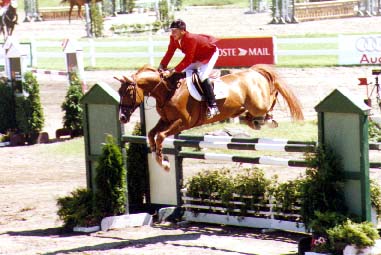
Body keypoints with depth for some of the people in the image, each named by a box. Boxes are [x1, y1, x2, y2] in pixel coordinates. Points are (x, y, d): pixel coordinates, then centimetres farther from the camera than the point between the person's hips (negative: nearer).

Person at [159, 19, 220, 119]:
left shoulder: (191, 39, -39)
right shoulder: (174, 39, -15)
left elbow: (188, 59, -39)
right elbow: (169, 53, -11)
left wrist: (175, 70, -43)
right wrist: (162, 67, -24)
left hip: (210, 53, -9)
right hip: (197, 56, 9)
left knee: (203, 76, -24)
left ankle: (213, 106, -21)